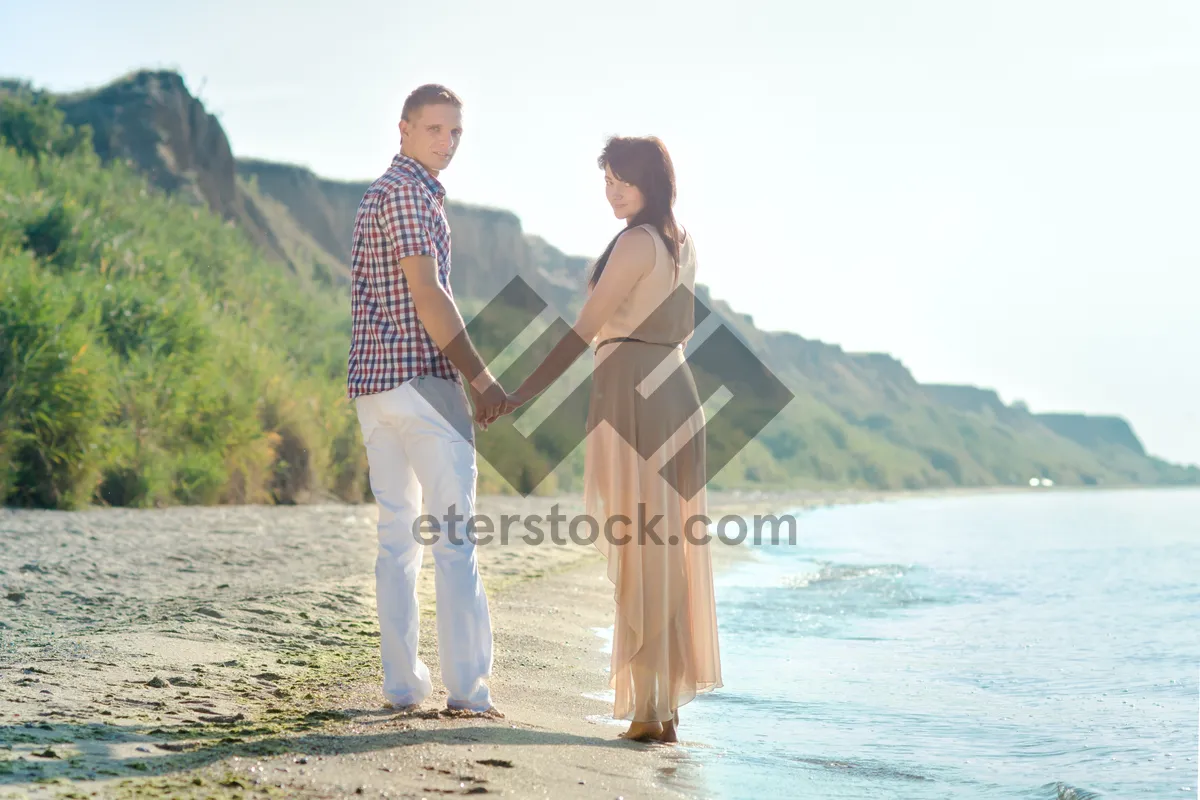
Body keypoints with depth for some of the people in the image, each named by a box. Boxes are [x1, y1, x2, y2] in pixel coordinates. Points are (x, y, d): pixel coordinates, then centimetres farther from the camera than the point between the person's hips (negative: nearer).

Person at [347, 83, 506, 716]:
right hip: (421, 378, -9)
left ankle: (402, 683, 9)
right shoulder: (409, 193, -9)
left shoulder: (378, 193, 22)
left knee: (397, 536, 8)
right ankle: (466, 686, -5)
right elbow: (427, 295, -18)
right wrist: (480, 378, -16)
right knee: (454, 535, -6)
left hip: (371, 380, 9)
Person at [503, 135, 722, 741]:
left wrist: (521, 395, -12)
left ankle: (650, 709, -5)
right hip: (676, 392, 9)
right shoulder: (681, 241, 14)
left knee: (638, 550, -6)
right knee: (667, 546, 10)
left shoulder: (635, 242, -12)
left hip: (631, 394, -9)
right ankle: (668, 703, 16)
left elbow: (585, 330, -14)